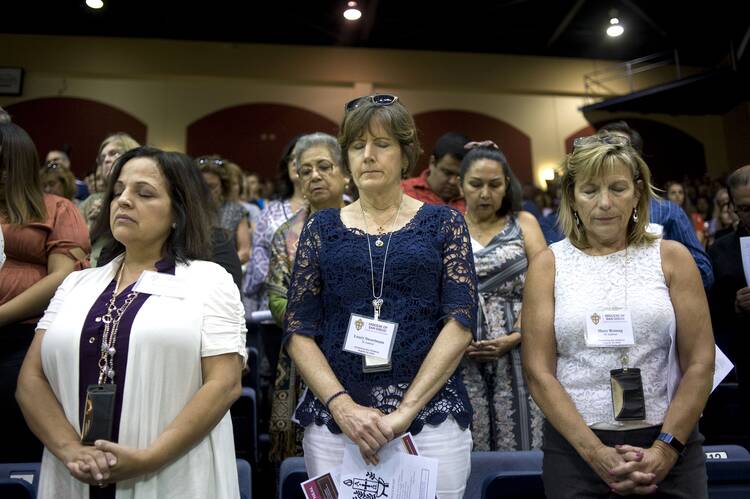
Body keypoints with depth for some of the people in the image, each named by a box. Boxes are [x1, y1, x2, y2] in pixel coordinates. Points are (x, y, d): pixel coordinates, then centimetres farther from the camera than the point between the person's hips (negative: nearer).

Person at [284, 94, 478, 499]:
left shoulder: (443, 223, 3)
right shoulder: (322, 228, 6)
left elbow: (460, 323, -5)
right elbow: (298, 331, 2)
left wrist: (405, 412, -13)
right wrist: (343, 406, -12)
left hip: (431, 415, -1)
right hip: (333, 420, 2)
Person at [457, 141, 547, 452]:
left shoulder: (523, 224, 9)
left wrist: (515, 337, -13)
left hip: (516, 355, 0)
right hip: (460, 357, 0)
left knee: (517, 442, 2)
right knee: (466, 447, 3)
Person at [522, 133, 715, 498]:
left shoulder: (671, 257, 0)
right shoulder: (548, 265, -2)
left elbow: (700, 364, -2)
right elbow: (538, 372, -6)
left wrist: (665, 448, -10)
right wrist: (596, 453, -13)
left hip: (668, 444, 1)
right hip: (573, 447, 0)